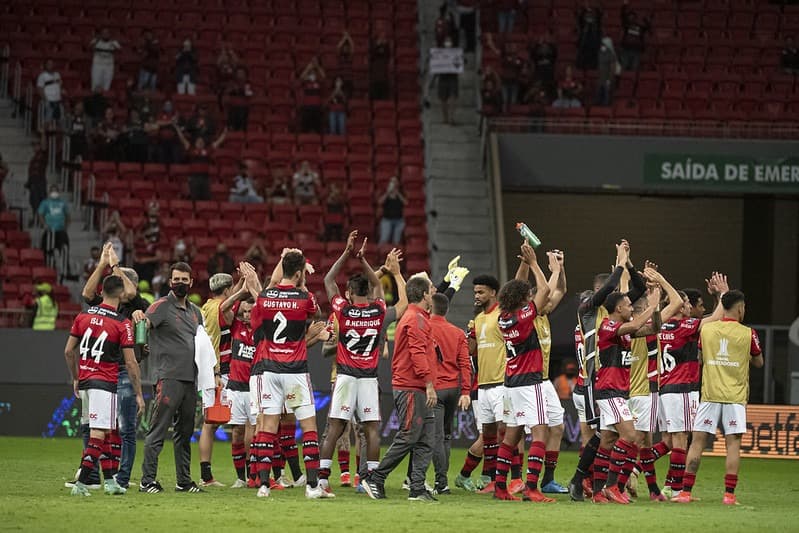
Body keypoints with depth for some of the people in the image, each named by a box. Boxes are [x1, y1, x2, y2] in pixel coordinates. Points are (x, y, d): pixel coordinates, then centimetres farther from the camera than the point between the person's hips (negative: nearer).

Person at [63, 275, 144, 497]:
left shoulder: (84, 317, 6)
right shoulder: (122, 324, -9)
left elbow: (68, 351, 10)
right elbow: (130, 362, -9)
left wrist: (75, 378, 23)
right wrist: (138, 394, -2)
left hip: (84, 382, 6)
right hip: (105, 384, -6)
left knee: (111, 432, 17)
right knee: (98, 434, -7)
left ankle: (110, 479, 18)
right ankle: (80, 484, -14)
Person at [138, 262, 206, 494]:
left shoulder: (195, 311, 18)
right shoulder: (162, 306, -3)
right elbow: (145, 323, -20)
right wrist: (138, 317, -43)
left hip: (190, 378, 7)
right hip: (169, 377, -7)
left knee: (184, 433, 12)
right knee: (158, 432, -8)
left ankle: (184, 481, 19)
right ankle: (147, 481, -7)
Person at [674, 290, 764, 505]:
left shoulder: (706, 330, 3)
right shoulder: (747, 334, -3)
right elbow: (759, 362, 11)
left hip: (709, 393, 2)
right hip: (735, 396, -2)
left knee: (698, 441, 4)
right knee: (733, 443, 0)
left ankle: (686, 492, 0)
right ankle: (729, 494, -7)